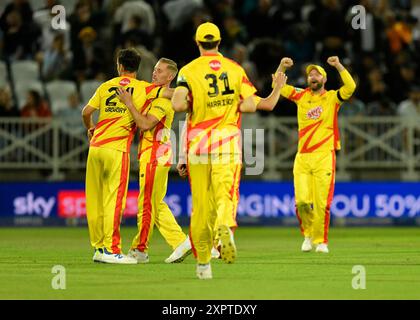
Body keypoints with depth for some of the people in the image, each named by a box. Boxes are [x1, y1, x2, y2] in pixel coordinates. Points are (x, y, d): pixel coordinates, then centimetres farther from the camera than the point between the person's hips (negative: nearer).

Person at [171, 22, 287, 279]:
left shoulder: (189, 70, 0)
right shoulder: (236, 69, 6)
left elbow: (178, 104, -14)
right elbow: (250, 106, -4)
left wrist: (192, 104, 7)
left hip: (198, 142, 0)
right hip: (227, 140, 0)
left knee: (201, 204, 6)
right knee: (225, 195, -8)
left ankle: (203, 262, 11)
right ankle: (225, 227, -42)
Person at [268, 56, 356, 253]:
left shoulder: (332, 97, 5)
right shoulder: (301, 96, 13)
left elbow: (350, 87, -11)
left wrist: (338, 66, -17)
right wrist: (282, 68, -3)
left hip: (324, 156, -2)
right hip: (302, 157, 2)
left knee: (321, 202, -5)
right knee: (302, 201, -4)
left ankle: (320, 241, 5)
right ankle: (308, 234, 19)